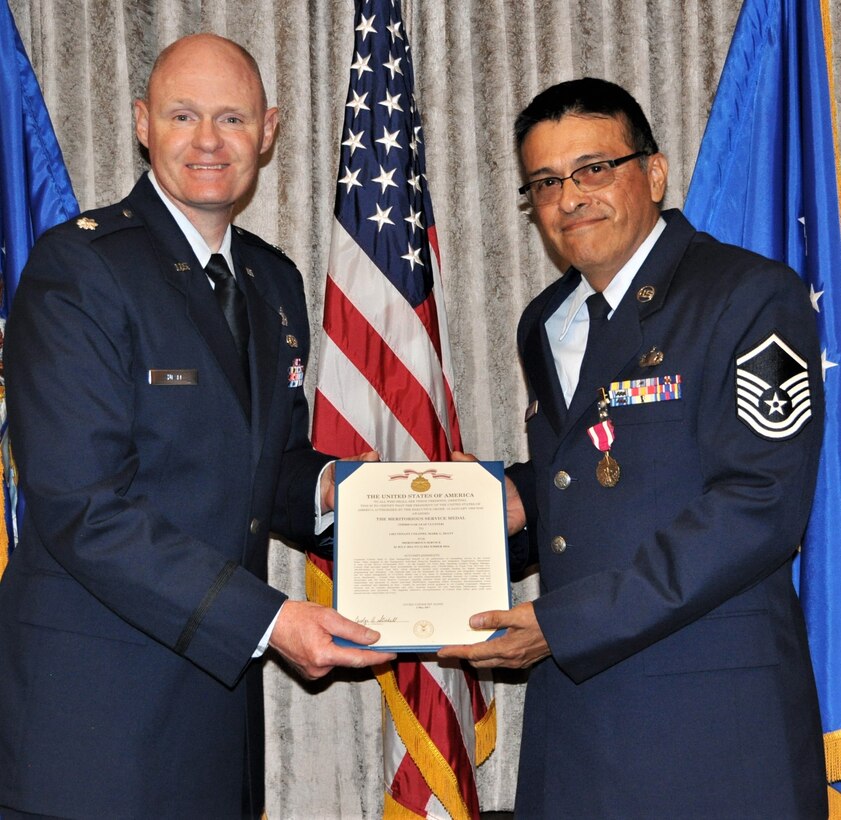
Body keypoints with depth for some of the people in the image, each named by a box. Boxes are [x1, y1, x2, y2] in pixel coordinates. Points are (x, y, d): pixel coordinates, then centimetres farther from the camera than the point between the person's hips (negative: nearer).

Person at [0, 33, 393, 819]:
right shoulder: (77, 265, -11)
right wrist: (264, 619, -21)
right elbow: (80, 503, -19)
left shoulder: (275, 280, 13)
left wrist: (321, 485, -2)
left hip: (220, 680, 7)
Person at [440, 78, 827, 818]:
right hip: (570, 692, 6)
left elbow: (762, 505, -17)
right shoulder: (546, 323, 15)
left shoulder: (755, 298, -8)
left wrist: (564, 622, -18)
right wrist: (524, 497, 2)